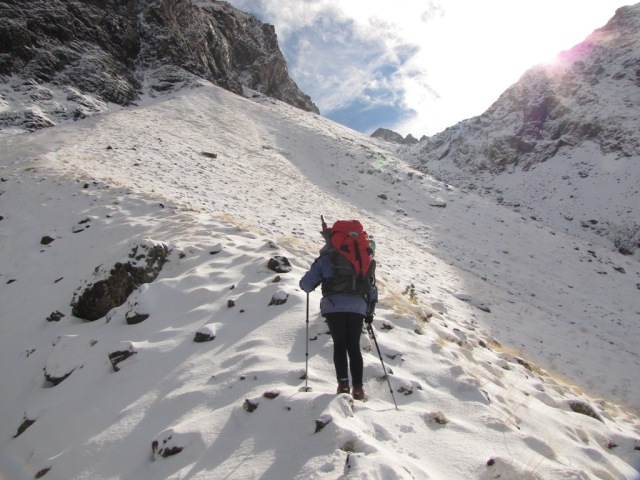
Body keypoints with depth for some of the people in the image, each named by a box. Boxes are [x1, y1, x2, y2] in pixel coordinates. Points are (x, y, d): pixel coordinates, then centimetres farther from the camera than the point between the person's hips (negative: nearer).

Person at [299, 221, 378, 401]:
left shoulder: (326, 258, 9)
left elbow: (306, 283, 7)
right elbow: (373, 291, 21)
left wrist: (307, 286, 30)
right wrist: (370, 313, 27)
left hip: (334, 306, -2)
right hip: (358, 307, 3)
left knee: (339, 345, 9)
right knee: (354, 346, 11)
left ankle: (343, 384, 1)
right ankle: (358, 387, 6)